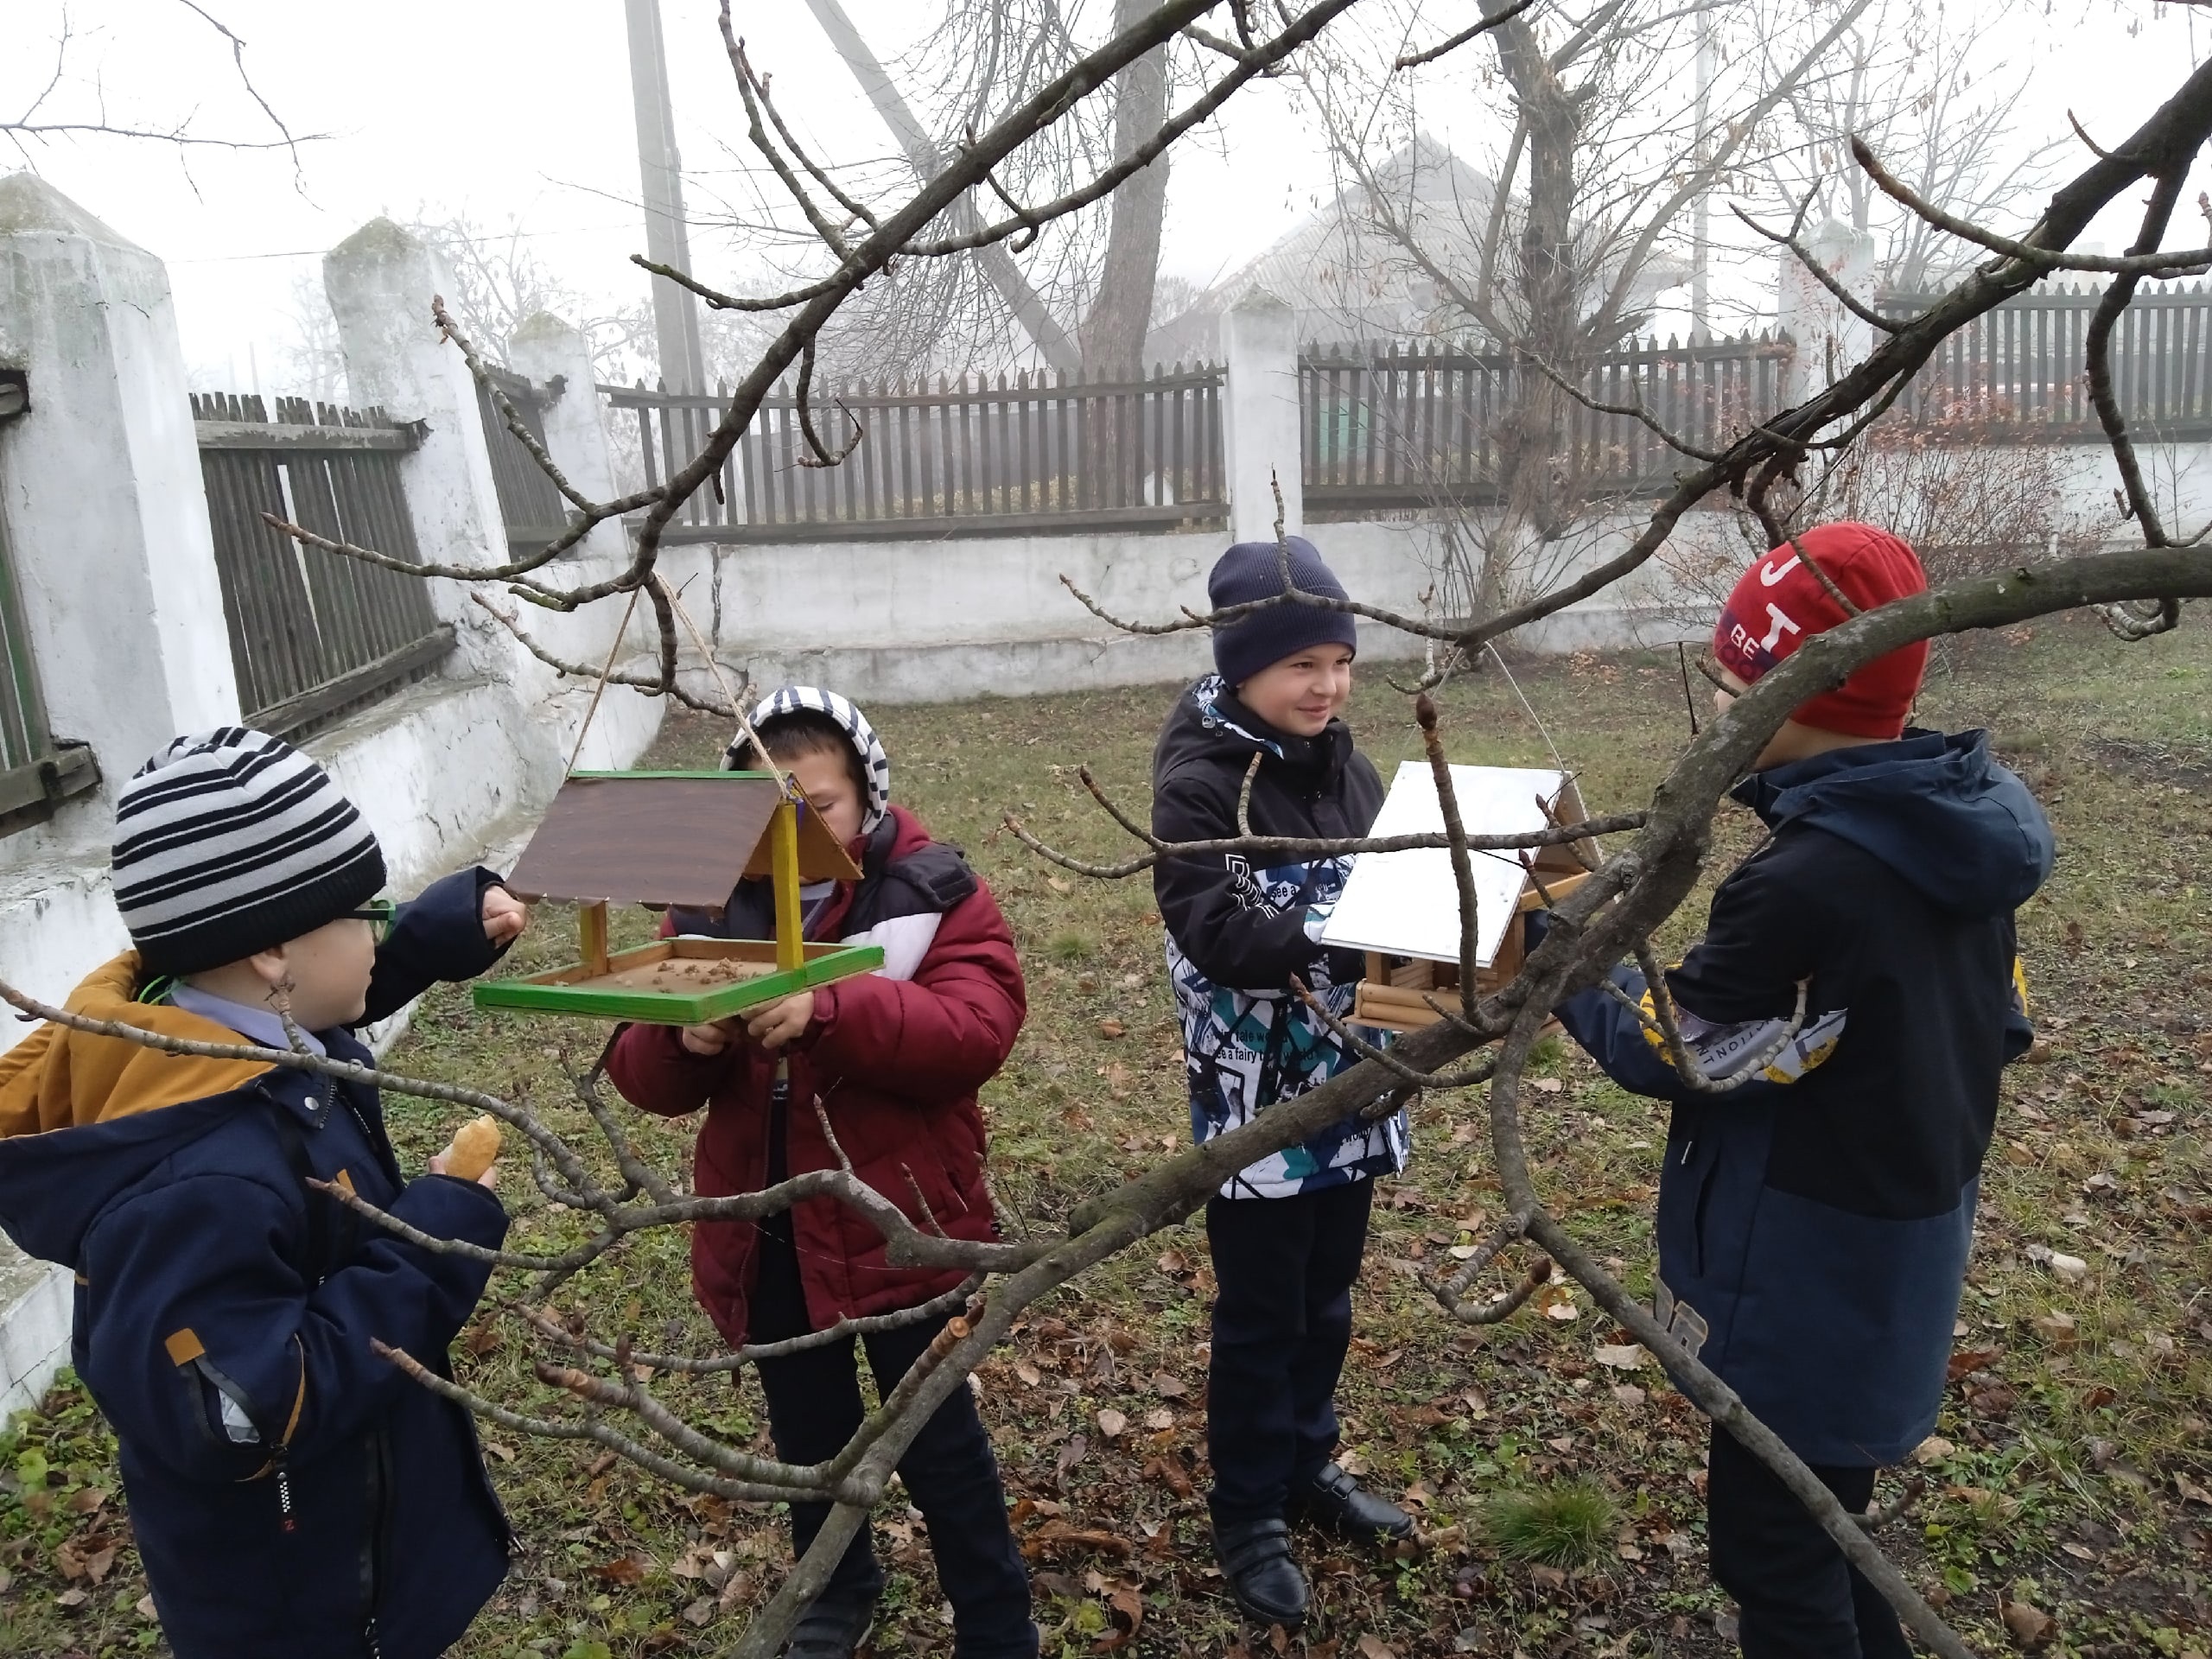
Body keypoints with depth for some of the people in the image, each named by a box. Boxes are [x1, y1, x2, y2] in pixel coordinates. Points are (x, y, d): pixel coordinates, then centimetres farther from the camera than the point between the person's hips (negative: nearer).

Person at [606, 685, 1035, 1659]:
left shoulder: (933, 892, -9)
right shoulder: (710, 905, 2)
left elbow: (976, 1032, -24)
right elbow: (643, 1075, -1)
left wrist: (828, 1010, -37)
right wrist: (683, 1041, -25)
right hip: (762, 1232, 4)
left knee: (935, 1439, 12)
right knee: (809, 1435, 23)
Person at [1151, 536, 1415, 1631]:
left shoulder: (1341, 764, 5)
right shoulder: (1197, 782, -16)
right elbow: (1215, 933, -26)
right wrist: (1346, 943, -37)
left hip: (1344, 1089, 6)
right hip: (1257, 1100, -6)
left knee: (1327, 1300, 20)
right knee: (1259, 1318, 9)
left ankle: (1307, 1468, 41)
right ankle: (1247, 1517, 28)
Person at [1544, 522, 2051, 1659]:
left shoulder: (1806, 882, -30)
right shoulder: (1957, 839, -2)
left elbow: (1663, 1051, -18)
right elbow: (2000, 1028, 10)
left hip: (1808, 1272, -9)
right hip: (1903, 1245, 9)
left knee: (1768, 1542, 11)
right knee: (1823, 1514, 26)